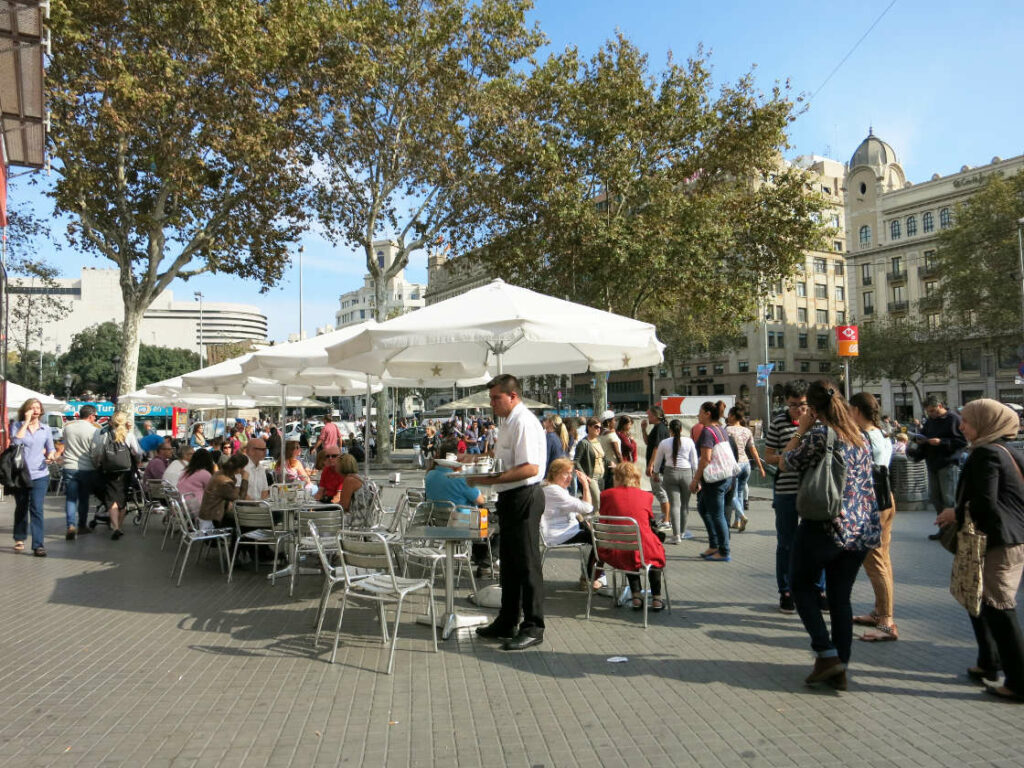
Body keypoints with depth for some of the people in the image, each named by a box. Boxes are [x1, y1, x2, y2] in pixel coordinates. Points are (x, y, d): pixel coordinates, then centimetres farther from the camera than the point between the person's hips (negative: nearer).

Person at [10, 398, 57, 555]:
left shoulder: (45, 429, 6)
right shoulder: (17, 426, 1)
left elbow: (51, 449, 13)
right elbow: (16, 441, -18)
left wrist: (51, 456, -9)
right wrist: (26, 422, -15)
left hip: (39, 475, 0)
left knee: (37, 509, -9)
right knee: (21, 508, 15)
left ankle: (38, 545, -10)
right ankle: (19, 539, 34)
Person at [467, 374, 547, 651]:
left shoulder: (524, 423, -18)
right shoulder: (509, 423, 14)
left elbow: (530, 468, -27)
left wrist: (492, 480, -26)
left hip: (524, 498, -11)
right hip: (510, 498, 11)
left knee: (526, 564, -1)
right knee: (509, 562, 19)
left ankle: (533, 628, 12)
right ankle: (506, 622, 32)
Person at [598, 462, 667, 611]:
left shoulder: (606, 494, 0)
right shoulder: (646, 496, 1)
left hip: (615, 554, 1)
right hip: (643, 553, -1)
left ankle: (636, 596, 31)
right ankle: (656, 598, 32)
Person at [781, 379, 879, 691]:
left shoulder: (818, 434, -13)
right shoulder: (859, 436, 10)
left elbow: (787, 463, 0)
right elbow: (866, 483, 19)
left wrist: (800, 430, 6)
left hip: (825, 525, -7)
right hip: (861, 528, 7)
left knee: (802, 584, 13)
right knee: (841, 597, 13)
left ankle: (827, 654, 5)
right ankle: (839, 670, 17)